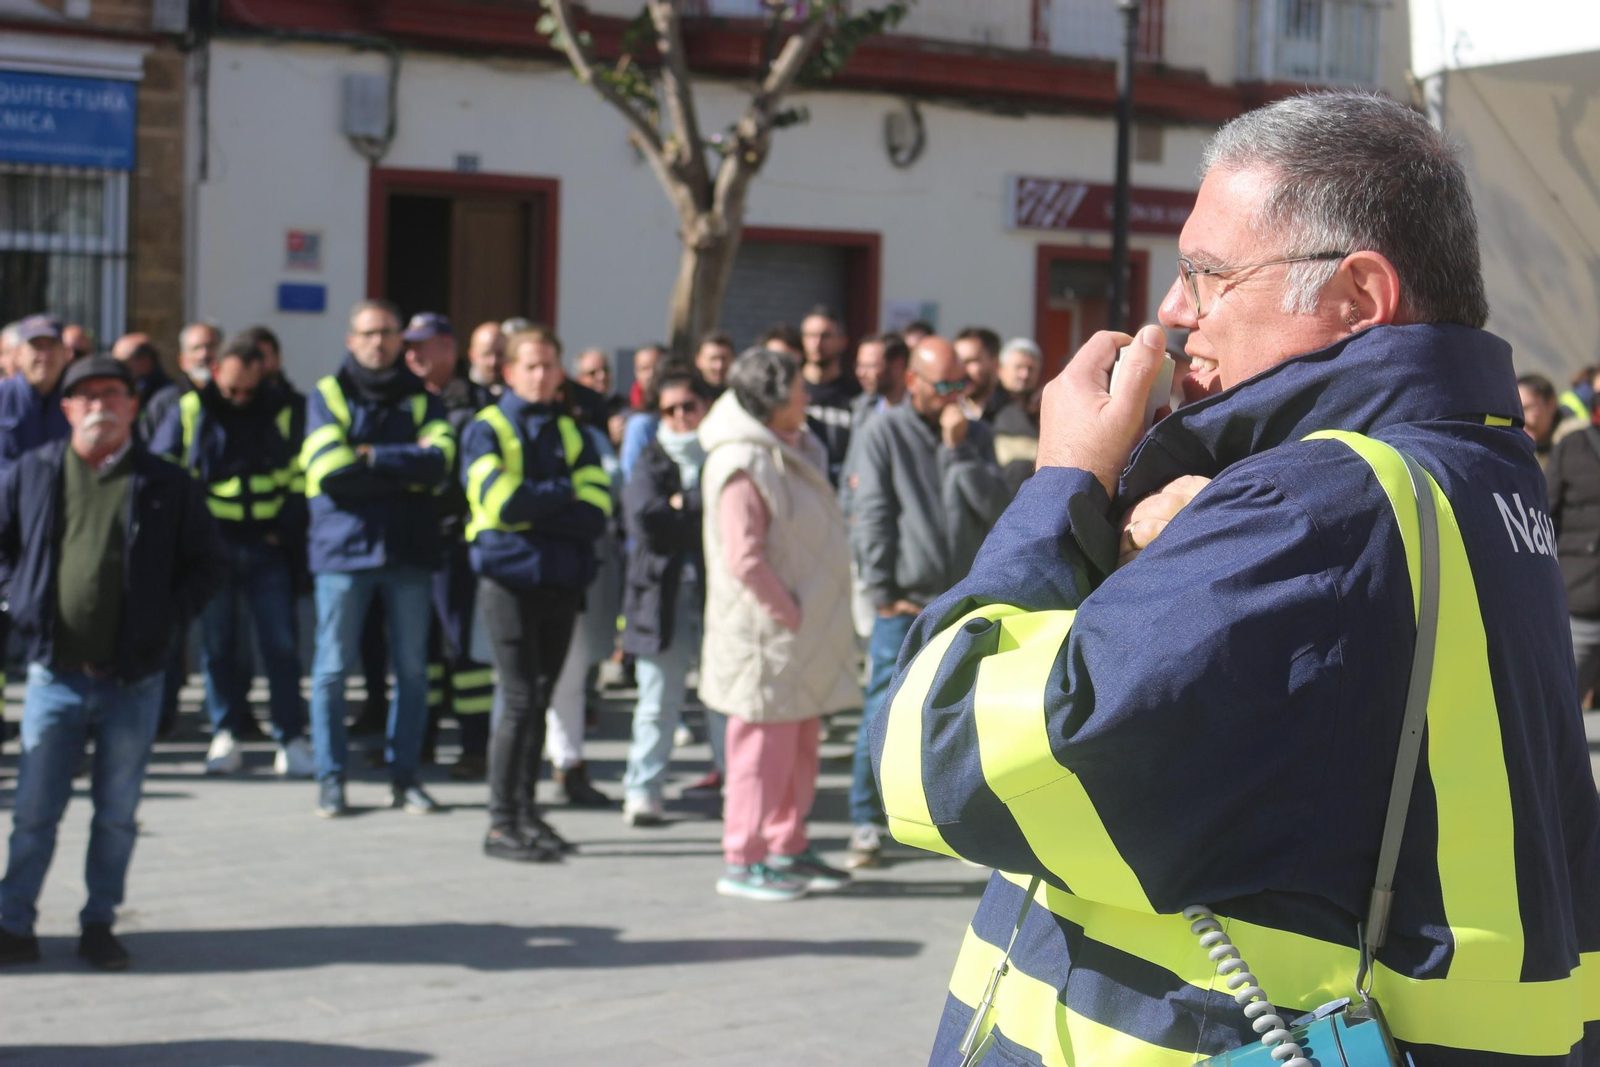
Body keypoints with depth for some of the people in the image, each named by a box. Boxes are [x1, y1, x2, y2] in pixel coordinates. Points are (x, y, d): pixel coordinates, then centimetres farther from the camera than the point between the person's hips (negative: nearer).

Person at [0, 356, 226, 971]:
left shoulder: (167, 486, 2)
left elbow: (209, 564, 9)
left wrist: (168, 615, -1)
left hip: (133, 681, 0)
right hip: (54, 673, 0)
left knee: (117, 815, 8)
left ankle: (99, 925, 20)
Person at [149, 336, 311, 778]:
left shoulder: (279, 416, 8)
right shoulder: (187, 413, 3)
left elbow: (301, 477, 11)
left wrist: (287, 529, -1)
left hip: (266, 547, 1)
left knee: (280, 642, -3)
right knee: (216, 643, 4)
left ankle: (291, 738, 1)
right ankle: (225, 734, 13)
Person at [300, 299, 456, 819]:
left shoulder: (421, 399, 11)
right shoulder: (329, 396, 4)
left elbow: (438, 461, -9)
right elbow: (331, 472, -11)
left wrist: (373, 457, -12)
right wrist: (407, 470, -7)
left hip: (408, 547, 2)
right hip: (343, 547, -2)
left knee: (412, 667, 5)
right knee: (333, 667, -1)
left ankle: (404, 774, 14)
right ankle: (330, 777, 8)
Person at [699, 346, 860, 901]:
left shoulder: (792, 450, 13)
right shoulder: (742, 464, -18)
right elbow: (745, 559, -22)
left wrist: (806, 615, 12)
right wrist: (790, 614, -18)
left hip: (804, 629, 10)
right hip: (767, 633, -10)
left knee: (800, 743, 16)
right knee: (765, 745, -3)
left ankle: (789, 849, 27)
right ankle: (742, 861, 6)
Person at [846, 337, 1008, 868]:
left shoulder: (976, 436, 11)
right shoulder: (884, 433, 2)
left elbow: (997, 509, -3)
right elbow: (871, 516, -3)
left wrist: (959, 451, -11)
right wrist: (881, 591, -10)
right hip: (905, 603, -3)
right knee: (884, 712, -5)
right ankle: (865, 819, 4)